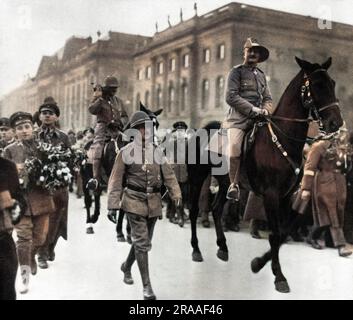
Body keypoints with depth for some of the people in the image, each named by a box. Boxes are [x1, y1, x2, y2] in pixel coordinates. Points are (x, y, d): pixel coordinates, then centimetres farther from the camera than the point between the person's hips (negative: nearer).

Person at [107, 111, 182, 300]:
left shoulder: (157, 151, 8)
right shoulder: (126, 152, -4)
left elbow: (168, 175, 8)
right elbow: (115, 180, -4)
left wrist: (176, 195, -3)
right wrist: (112, 205, -10)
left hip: (154, 202, 5)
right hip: (135, 201, -4)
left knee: (144, 241, 15)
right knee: (142, 242, -8)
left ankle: (126, 266, 42)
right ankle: (147, 286, -1)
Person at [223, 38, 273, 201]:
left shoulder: (261, 74, 23)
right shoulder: (236, 71, 4)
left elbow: (268, 98, 22)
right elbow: (231, 97, -7)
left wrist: (265, 109, -2)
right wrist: (253, 109, -13)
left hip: (257, 118, 6)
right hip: (238, 118, -6)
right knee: (234, 148, -25)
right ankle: (233, 185, -10)